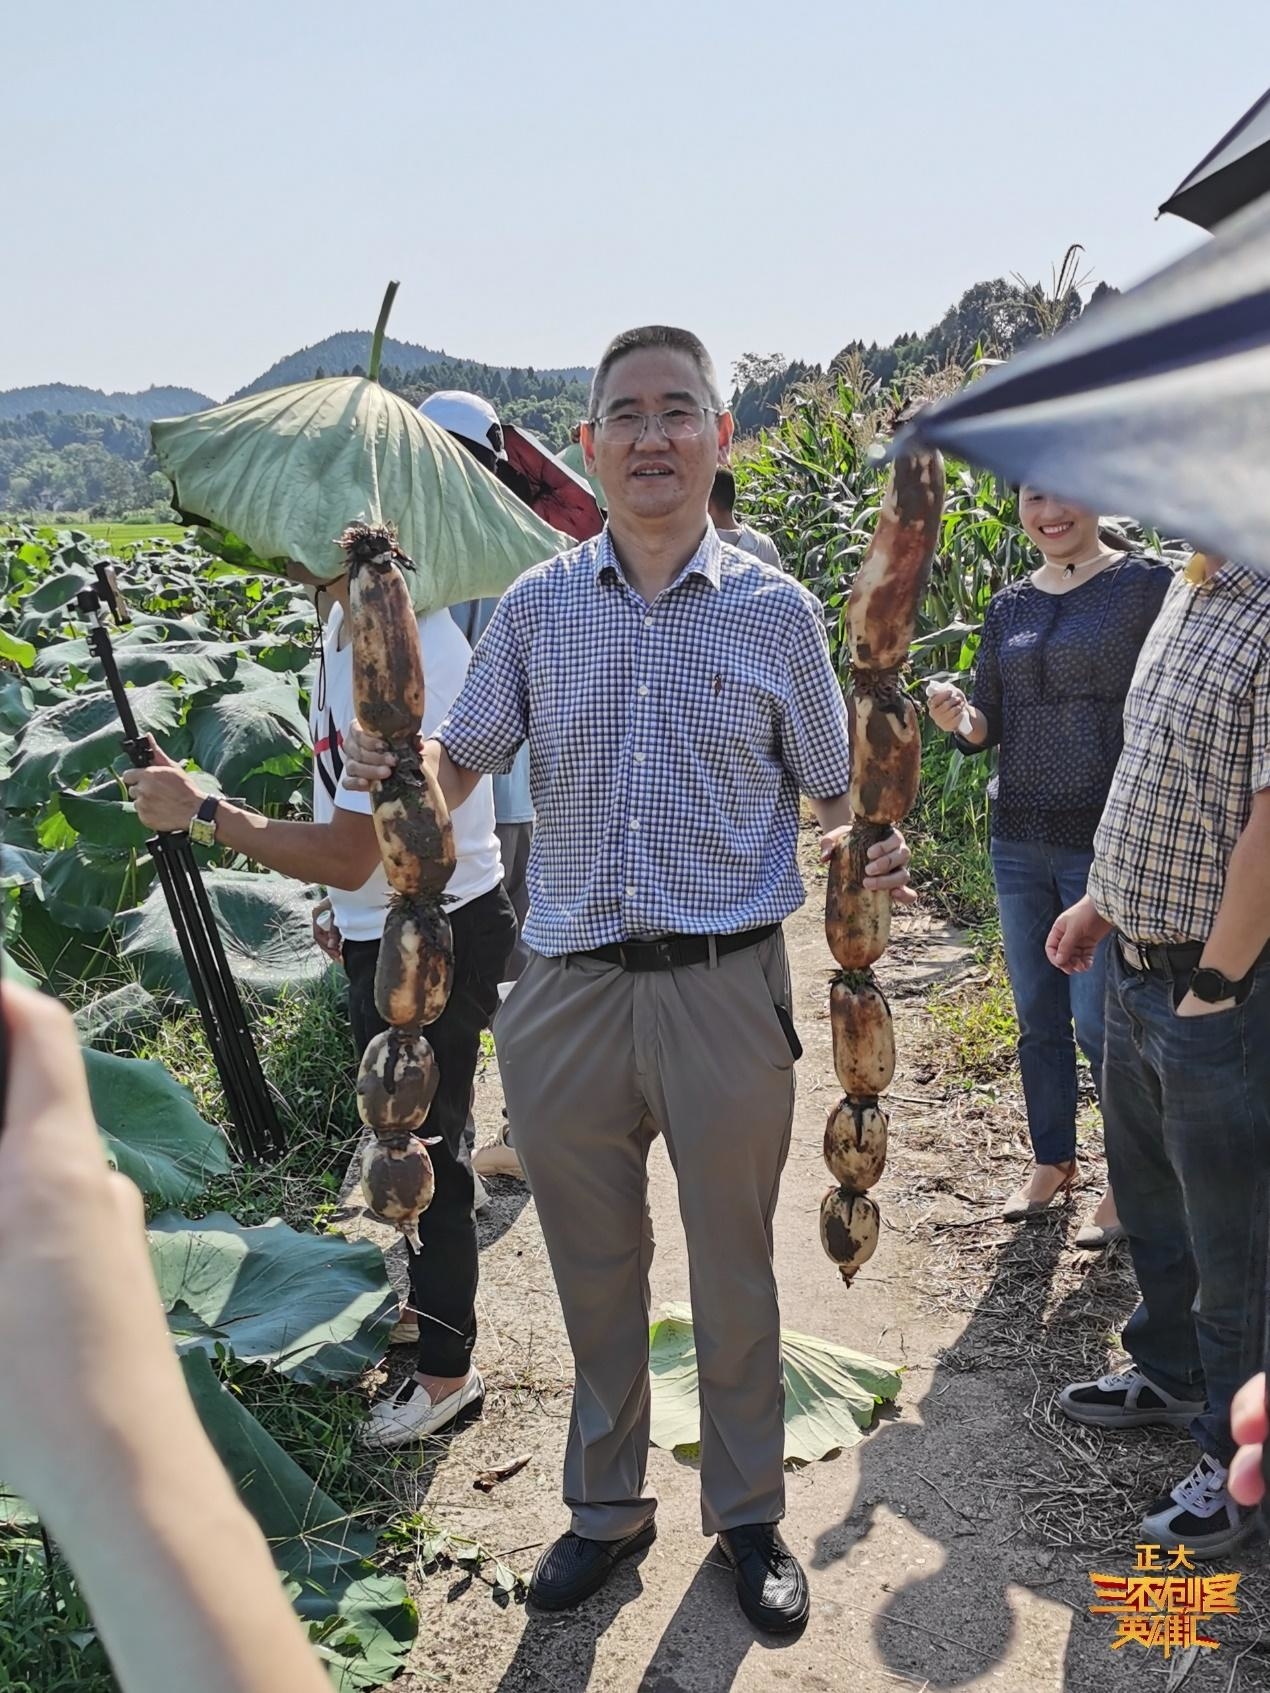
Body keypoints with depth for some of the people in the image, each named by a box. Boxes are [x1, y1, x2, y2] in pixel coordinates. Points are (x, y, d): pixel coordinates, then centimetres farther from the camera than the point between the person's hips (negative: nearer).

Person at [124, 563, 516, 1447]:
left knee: (424, 1150, 5)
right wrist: (351, 909, 17)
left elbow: (346, 855, -28)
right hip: (391, 928, 10)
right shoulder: (352, 619, 3)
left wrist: (202, 810, -20)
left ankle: (448, 1368, 23)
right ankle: (432, 1303, 44)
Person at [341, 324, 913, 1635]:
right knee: (594, 1269, 16)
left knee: (733, 1272, 13)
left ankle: (747, 1514, 35)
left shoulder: (777, 613, 0)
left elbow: (834, 790, 6)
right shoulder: (535, 608, 4)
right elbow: (457, 766, 5)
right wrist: (391, 765, -18)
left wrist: (867, 849, -16)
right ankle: (607, 1504, 38)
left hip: (727, 991, -1)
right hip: (568, 990, 2)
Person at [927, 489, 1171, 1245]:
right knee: (1038, 1015, 14)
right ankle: (1054, 1160, 33)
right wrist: (961, 719, -9)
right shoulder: (1010, 606, 9)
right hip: (1019, 842, 5)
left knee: (1099, 1020, -1)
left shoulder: (1148, 583, -6)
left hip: (1107, 841, -5)